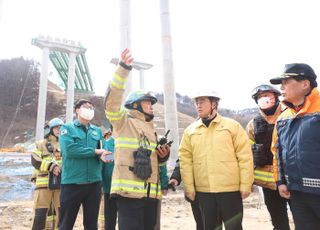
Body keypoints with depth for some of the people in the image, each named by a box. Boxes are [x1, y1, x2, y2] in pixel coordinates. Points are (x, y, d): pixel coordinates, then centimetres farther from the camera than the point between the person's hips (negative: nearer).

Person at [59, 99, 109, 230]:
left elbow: (103, 150, 8)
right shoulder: (67, 128, 1)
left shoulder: (97, 131, 13)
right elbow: (69, 149, -16)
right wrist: (95, 151, -12)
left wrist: (103, 156, -16)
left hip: (94, 182, 4)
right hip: (72, 182, -3)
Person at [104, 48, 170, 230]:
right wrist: (123, 69, -24)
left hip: (151, 192, 8)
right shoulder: (124, 122, 1)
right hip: (130, 191, -7)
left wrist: (163, 156, 7)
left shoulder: (151, 129, 23)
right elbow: (112, 100, -17)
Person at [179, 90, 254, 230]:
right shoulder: (190, 130, 5)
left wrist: (245, 184, -6)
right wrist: (189, 186, 1)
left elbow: (245, 156, -3)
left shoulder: (232, 125, -1)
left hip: (230, 189, -2)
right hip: (203, 191, 3)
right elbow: (185, 160, 4)